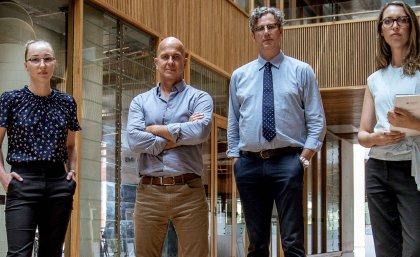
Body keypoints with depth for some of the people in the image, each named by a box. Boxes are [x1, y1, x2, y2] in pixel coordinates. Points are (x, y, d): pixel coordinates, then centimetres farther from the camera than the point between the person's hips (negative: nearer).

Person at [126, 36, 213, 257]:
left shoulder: (199, 98, 6)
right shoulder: (140, 101, 12)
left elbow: (200, 131, -15)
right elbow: (134, 140, -5)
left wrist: (156, 129, -5)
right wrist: (180, 137, -8)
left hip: (189, 191, -2)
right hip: (149, 191, 2)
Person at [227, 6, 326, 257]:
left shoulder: (302, 71, 5)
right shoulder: (239, 75, 13)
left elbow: (317, 120, 3)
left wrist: (305, 156, -7)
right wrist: (234, 157, 8)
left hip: (287, 162, -3)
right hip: (249, 164, 3)